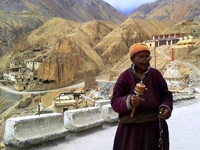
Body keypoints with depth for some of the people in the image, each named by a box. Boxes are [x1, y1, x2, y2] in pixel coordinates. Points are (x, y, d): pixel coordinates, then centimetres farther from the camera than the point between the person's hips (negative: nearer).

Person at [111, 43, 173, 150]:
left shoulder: (155, 74, 3)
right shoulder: (125, 77, -4)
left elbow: (166, 95, 10)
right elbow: (115, 102, -7)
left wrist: (167, 107, -11)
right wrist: (128, 101, -28)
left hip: (155, 126, 2)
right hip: (131, 128, -2)